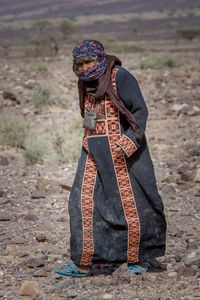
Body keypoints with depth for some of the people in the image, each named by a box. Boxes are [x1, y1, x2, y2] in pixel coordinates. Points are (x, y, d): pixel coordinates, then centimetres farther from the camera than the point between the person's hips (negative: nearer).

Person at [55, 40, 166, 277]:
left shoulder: (120, 77, -10)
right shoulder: (87, 84, 12)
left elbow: (140, 110, -14)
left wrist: (130, 142, -24)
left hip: (121, 150, -6)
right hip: (94, 152, 6)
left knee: (130, 203, 2)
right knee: (84, 202, -4)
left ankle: (136, 259, 17)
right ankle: (82, 264, -1)